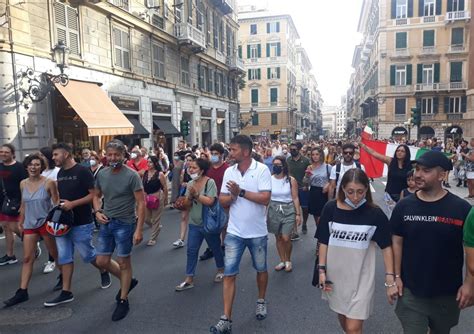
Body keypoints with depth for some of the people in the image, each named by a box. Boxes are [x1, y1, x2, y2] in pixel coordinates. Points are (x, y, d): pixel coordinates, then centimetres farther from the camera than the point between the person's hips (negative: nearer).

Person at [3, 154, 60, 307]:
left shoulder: (49, 183, -11)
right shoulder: (23, 184, 3)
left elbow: (56, 204, -7)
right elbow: (23, 205, 13)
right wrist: (21, 223, 15)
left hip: (46, 223, -4)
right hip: (29, 225, 4)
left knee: (54, 253, 11)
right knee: (27, 258, 3)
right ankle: (22, 292, 8)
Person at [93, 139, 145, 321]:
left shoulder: (132, 175, -14)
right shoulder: (102, 174, 3)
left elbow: (141, 203, -14)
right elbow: (97, 196, 18)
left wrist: (139, 229, -19)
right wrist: (97, 212, -2)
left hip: (124, 224, -6)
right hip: (106, 223, 6)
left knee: (123, 263, 5)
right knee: (102, 261, 12)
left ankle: (123, 301, 22)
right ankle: (127, 282, 37)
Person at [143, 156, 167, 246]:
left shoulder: (160, 174, -12)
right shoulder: (145, 173, 2)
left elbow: (165, 187, -6)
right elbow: (143, 186, 9)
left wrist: (165, 199, 0)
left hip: (157, 198, -5)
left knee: (155, 219, 4)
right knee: (146, 218, 10)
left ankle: (153, 239, 18)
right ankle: (157, 227, 39)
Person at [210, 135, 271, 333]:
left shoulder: (262, 170, -11)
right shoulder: (229, 172, 1)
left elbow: (265, 199, -20)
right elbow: (222, 201, 3)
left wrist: (241, 192, -20)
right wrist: (232, 195, -18)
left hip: (257, 232, -2)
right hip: (234, 232, 3)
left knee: (261, 269, 18)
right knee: (229, 274, 0)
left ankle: (261, 301, 43)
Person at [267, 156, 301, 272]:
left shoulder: (291, 180, -6)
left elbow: (295, 198, -2)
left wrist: (298, 214, -4)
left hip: (288, 210, -2)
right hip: (274, 210, 2)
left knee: (285, 238, -8)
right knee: (278, 238, 11)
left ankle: (288, 260, 18)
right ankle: (282, 261, 29)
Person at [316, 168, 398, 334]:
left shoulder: (375, 214, -12)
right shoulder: (330, 209, -9)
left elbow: (386, 246, -4)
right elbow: (324, 242, 0)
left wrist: (390, 279, -8)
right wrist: (322, 269, -4)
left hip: (361, 277, -2)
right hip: (335, 275, 2)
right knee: (342, 315, 21)